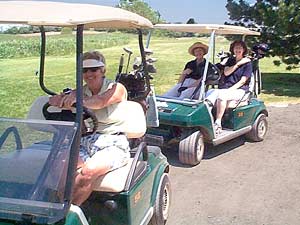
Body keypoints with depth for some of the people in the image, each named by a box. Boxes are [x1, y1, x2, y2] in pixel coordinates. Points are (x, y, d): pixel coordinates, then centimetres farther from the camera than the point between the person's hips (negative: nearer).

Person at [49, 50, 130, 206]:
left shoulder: (116, 89, 1)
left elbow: (100, 101, -21)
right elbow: (53, 100, -1)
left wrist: (77, 99, -39)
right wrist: (65, 98, -25)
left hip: (112, 144, -4)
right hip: (84, 142, 4)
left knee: (88, 172, -31)